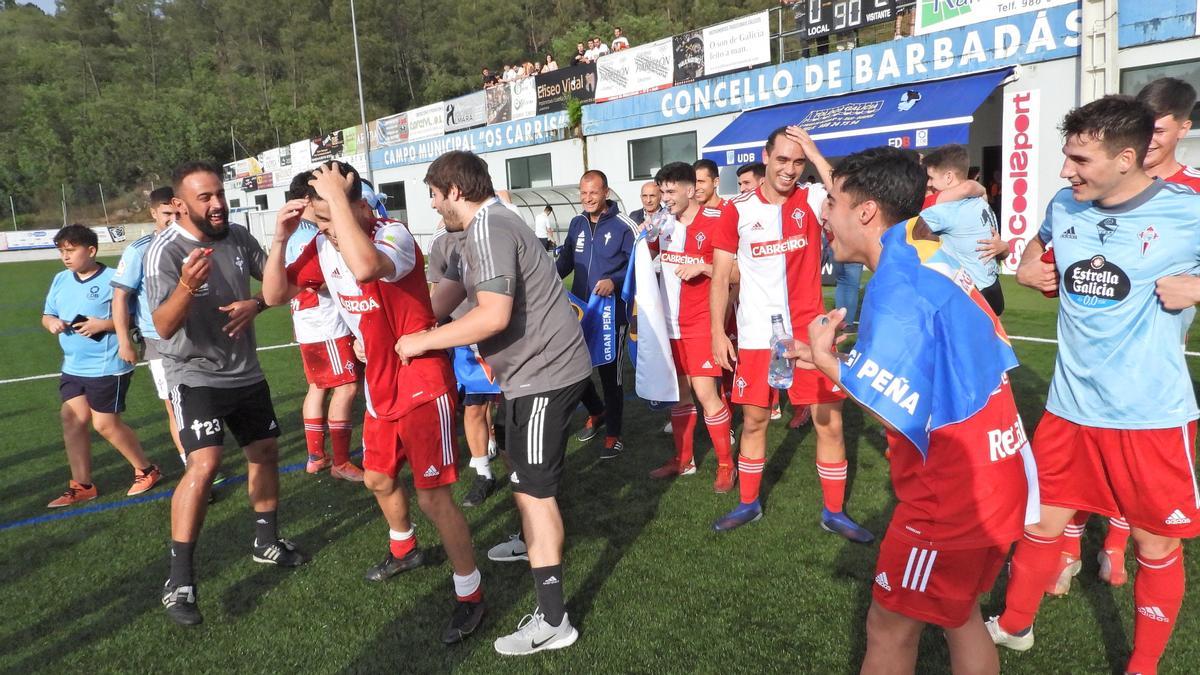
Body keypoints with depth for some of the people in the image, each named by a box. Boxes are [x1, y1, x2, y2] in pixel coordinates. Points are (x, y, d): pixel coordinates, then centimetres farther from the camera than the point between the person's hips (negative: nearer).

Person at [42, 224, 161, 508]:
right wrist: (51, 322, -7)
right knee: (72, 419, 5)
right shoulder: (60, 280, 8)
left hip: (108, 367, -7)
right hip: (73, 367, 7)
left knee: (105, 424, 0)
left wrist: (103, 325, -25)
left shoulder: (112, 279, -13)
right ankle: (82, 486, 17)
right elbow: (47, 314, 15)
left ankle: (146, 471, 20)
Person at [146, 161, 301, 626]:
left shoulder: (239, 237, -4)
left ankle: (266, 542, 35)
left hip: (245, 372, 7)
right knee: (204, 465, -21)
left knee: (265, 451, 15)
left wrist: (255, 304, -11)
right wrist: (187, 285, -48)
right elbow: (163, 326, -29)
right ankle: (179, 581, -8)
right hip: (195, 375, -6)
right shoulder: (165, 251, -20)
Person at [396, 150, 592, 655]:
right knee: (526, 474, 27)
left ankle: (552, 621, 0)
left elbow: (493, 316, -29)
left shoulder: (487, 228, -19)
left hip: (544, 371, -11)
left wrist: (422, 342, -20)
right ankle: (534, 545, 52)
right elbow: (446, 295, 11)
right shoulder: (481, 229, 15)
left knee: (533, 489, -7)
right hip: (535, 367, 11)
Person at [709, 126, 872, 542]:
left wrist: (815, 154, -17)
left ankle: (834, 512, 21)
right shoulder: (739, 209, -1)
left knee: (829, 422, 3)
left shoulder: (812, 200, -1)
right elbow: (721, 275, 0)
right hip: (756, 335, 0)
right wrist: (718, 332, -6)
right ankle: (749, 504, 30)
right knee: (754, 420, 12)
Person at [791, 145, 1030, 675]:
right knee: (959, 614, 24)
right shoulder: (934, 263, 7)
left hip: (950, 494, -9)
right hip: (991, 477, 9)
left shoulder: (898, 283, -22)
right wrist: (839, 362, 8)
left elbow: (893, 410, -28)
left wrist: (826, 359, -13)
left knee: (890, 627, 9)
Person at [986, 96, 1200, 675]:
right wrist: (1029, 266, 5)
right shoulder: (1064, 206, 1)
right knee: (1041, 522, 15)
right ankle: (1014, 626, 38)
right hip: (1069, 407, 4)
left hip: (1153, 415, -3)